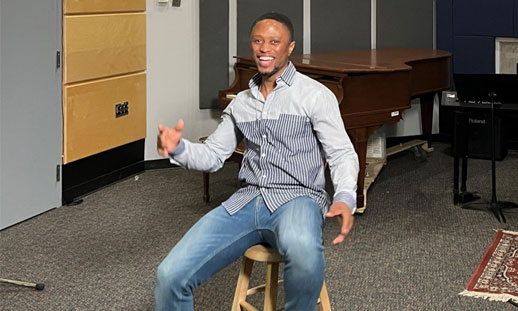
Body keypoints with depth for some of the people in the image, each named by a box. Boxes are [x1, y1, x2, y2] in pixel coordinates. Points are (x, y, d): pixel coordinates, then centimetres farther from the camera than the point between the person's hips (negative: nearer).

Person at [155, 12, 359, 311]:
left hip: (297, 198, -4)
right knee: (170, 276, -18)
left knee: (303, 251, -43)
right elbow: (212, 155, 20)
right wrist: (178, 149, -4)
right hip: (247, 200, 4)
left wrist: (345, 198, -22)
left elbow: (342, 154, -1)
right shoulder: (241, 103, 18)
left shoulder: (315, 94, 2)